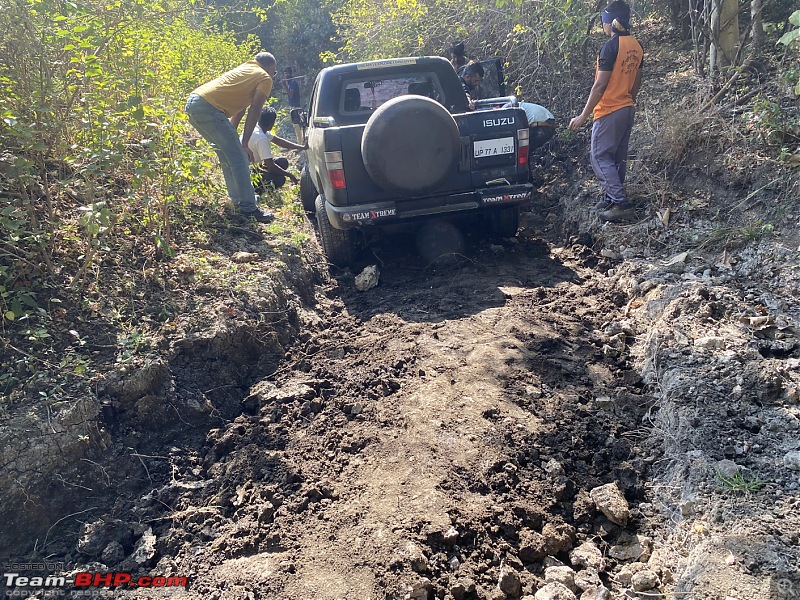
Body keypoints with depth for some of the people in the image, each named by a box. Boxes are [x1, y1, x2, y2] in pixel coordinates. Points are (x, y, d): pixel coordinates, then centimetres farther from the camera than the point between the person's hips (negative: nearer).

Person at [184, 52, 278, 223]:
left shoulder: (244, 68, 32)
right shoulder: (265, 78, 7)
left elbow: (239, 109, 33)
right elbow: (254, 111, -3)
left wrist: (231, 138, 34)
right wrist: (245, 144, -3)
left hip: (192, 102, 9)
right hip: (209, 107, -9)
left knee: (227, 155, 19)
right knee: (239, 158, -5)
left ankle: (238, 200, 27)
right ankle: (249, 208, -3)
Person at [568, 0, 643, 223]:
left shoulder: (611, 46, -17)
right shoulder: (636, 47, 10)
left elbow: (600, 85, -20)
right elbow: (637, 81, 17)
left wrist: (583, 116, -17)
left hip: (609, 111, -9)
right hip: (627, 110, 9)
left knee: (601, 157, -4)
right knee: (617, 158, 15)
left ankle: (621, 205, -9)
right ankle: (612, 198, 24)